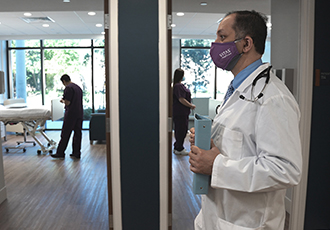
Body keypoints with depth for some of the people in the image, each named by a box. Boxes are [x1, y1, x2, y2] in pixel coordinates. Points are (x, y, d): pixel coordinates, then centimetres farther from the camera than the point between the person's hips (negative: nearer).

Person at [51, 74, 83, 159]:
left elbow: (67, 103, -17)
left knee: (65, 134, -1)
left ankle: (60, 153, 6)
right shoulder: (78, 87, 15)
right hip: (80, 113, 8)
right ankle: (76, 153, 13)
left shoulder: (68, 88, -12)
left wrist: (63, 101, 4)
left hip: (71, 114, -8)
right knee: (77, 133, 9)